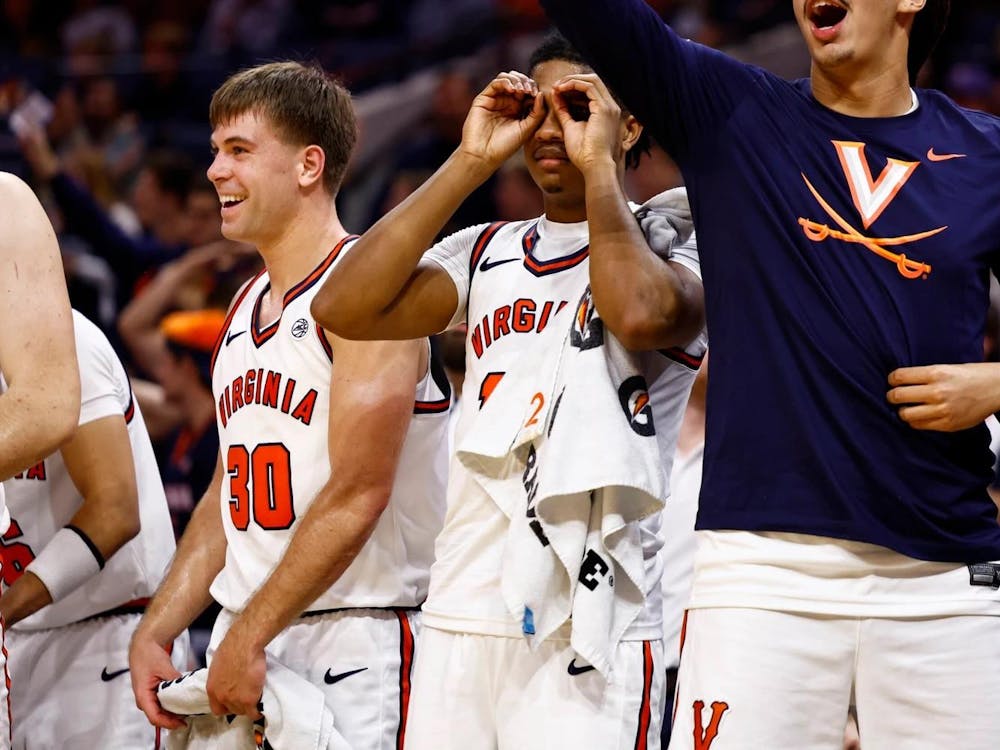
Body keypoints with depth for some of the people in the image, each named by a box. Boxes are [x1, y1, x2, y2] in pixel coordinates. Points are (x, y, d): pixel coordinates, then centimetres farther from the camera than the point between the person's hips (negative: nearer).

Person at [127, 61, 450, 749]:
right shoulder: (247, 307, 16)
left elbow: (356, 498, -17)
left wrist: (248, 639, -16)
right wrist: (154, 634, 10)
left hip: (356, 642, -8)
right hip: (245, 640, 8)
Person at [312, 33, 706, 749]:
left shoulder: (674, 253, 2)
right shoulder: (485, 253, 18)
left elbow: (639, 315, -23)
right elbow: (344, 308, 2)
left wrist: (598, 164, -8)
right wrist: (470, 164, 2)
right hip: (457, 622, 5)